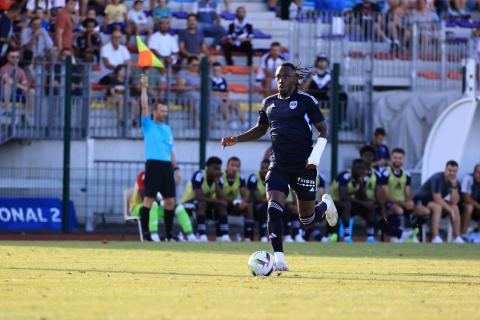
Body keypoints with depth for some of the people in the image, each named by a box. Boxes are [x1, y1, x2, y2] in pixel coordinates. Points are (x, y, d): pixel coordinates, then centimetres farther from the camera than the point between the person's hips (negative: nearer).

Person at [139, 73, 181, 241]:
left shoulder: (168, 129, 20)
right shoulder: (149, 125, 5)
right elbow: (144, 107, -7)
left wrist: (176, 168, 15)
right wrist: (144, 87, -13)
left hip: (167, 166, 6)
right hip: (153, 165, -6)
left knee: (170, 201, 4)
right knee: (149, 199, -7)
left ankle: (168, 233, 9)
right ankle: (145, 232, -6)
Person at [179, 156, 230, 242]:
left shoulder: (217, 179, -3)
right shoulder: (199, 176, -24)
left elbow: (221, 199, -16)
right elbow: (200, 198, -34)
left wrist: (216, 182, -23)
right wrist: (218, 201, -31)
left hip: (205, 204, 7)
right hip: (188, 203, -7)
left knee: (222, 206, -14)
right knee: (202, 203, -36)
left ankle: (223, 236, -15)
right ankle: (202, 236, -38)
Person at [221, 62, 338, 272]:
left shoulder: (306, 101, -4)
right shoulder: (269, 103, 10)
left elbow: (323, 130, -3)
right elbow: (260, 129, 24)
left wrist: (315, 156, -18)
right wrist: (236, 140, 9)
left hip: (303, 166, -3)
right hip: (279, 166, 3)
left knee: (307, 219, 7)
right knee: (273, 209, -18)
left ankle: (325, 205, 43)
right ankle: (279, 260, -15)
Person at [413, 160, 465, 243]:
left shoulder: (455, 182, -3)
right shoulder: (437, 178, -24)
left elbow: (454, 202, -13)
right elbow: (437, 199, -28)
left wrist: (454, 186, -22)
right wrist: (450, 210, -24)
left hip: (435, 202, 7)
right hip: (421, 201, -7)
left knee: (455, 208, -12)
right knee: (437, 207, -35)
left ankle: (457, 238, -12)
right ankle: (435, 238, -41)